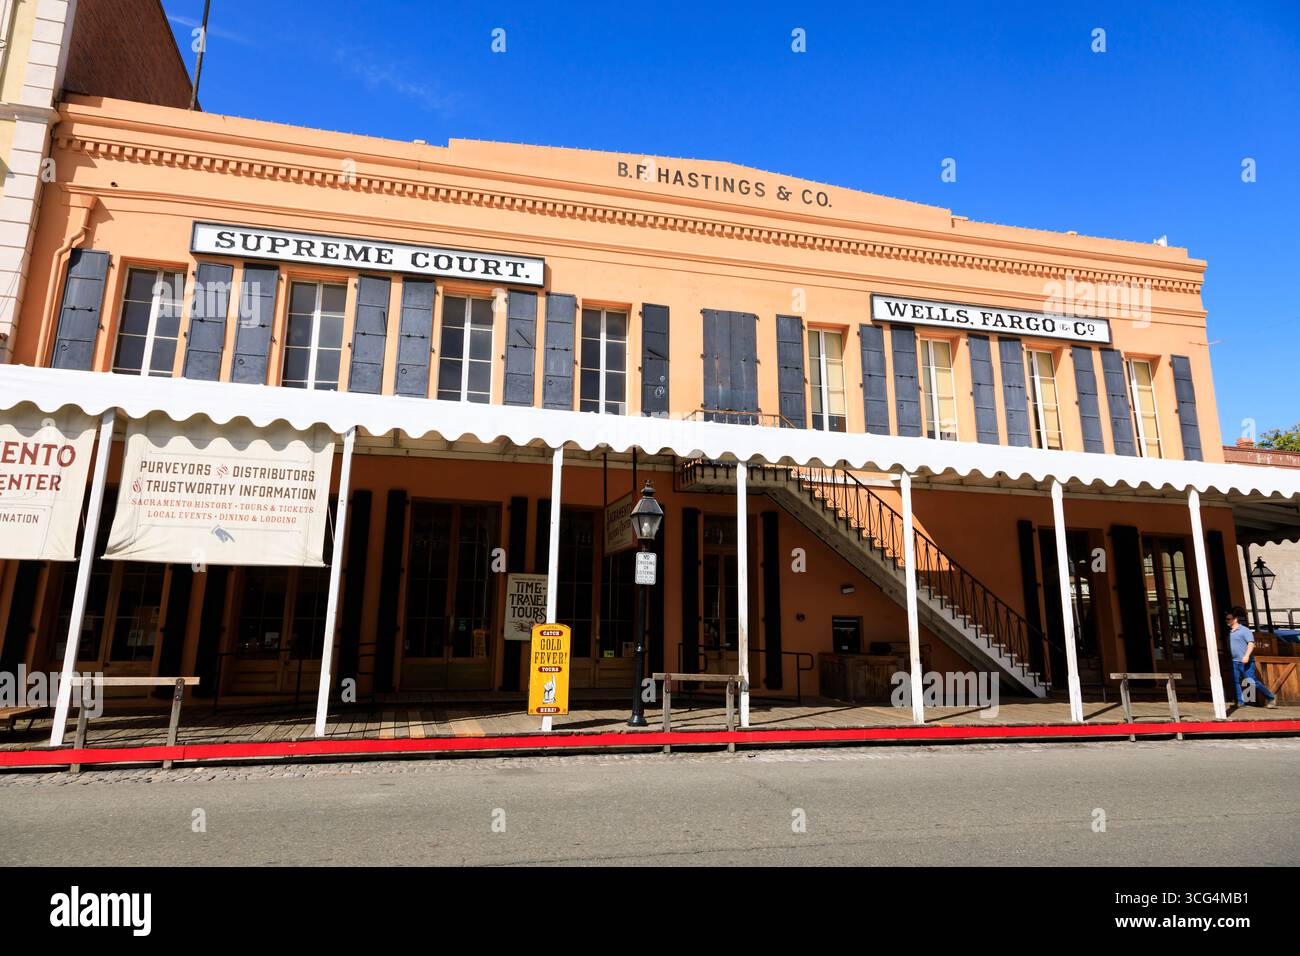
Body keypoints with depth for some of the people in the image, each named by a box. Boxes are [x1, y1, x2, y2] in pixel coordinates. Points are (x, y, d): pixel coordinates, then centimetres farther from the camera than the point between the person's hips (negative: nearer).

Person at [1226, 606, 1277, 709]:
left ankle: (1271, 698, 11)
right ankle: (1240, 702, 8)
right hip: (1235, 662, 7)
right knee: (1236, 682, 3)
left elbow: (1251, 643, -17)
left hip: (1246, 662, -7)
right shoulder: (1230, 632, 15)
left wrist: (1247, 655, -26)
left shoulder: (1244, 630, -8)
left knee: (1253, 682, -6)